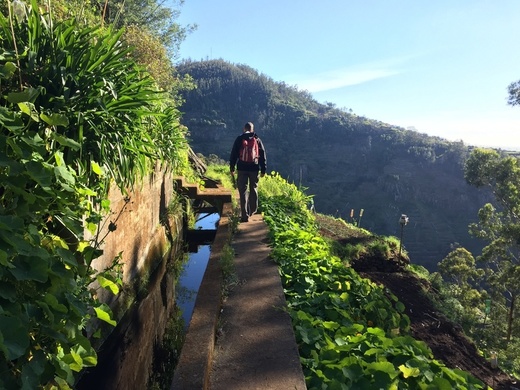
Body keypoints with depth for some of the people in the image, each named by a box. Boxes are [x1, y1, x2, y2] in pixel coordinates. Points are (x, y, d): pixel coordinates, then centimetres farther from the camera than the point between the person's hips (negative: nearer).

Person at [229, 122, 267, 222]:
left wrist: (232, 168, 7)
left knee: (243, 191, -1)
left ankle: (245, 215, -6)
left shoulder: (239, 139, 3)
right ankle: (252, 211, 30)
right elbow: (262, 155, 6)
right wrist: (263, 169, 10)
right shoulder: (257, 140, 7)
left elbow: (233, 154, 1)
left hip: (242, 168, -1)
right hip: (254, 168, 2)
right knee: (253, 189, 17)